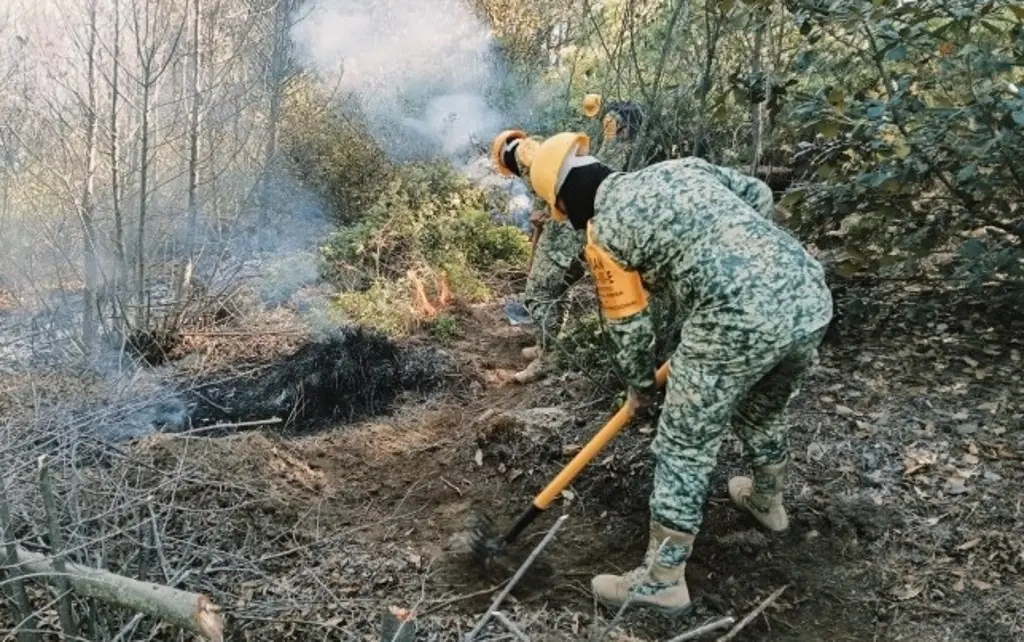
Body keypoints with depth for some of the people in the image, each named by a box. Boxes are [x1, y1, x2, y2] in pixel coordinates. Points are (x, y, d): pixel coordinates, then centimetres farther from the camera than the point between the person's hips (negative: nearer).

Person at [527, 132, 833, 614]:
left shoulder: (603, 230, 5)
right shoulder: (679, 167, 22)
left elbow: (627, 324, 11)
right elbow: (760, 196, 23)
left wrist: (641, 387, 27)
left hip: (739, 320, -8)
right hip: (810, 294, 8)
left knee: (683, 450, 7)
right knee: (764, 413, 33)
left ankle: (663, 580, 17)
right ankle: (767, 502, 57)